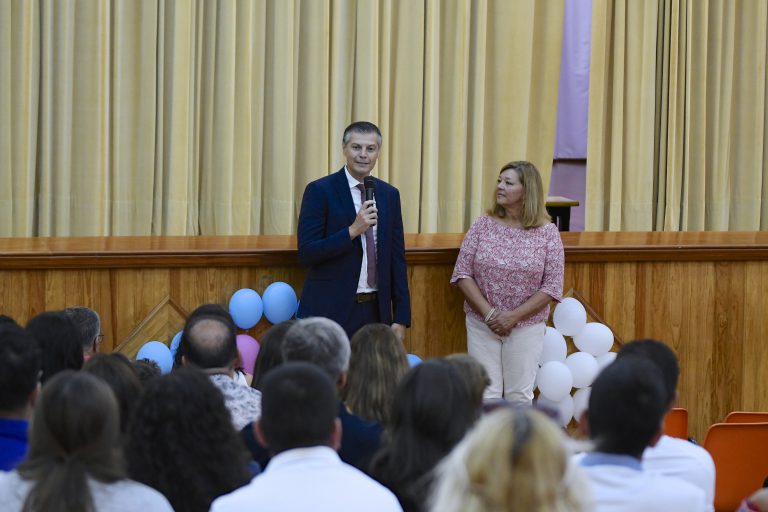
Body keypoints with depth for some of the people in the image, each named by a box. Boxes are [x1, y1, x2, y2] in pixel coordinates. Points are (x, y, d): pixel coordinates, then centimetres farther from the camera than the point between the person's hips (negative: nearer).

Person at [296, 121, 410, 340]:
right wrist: (353, 231, -20)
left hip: (375, 312, 4)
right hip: (330, 312, -4)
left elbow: (397, 258, 10)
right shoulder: (320, 191, -5)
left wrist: (401, 318, 5)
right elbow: (306, 254, -11)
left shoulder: (389, 195, 9)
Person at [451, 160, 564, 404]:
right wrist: (488, 312, -12)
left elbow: (552, 286, -5)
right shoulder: (483, 225, 0)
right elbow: (462, 274, -2)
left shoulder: (547, 233, -3)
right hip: (481, 325, 1)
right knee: (485, 397, 1)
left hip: (526, 327, -1)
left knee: (520, 398, 4)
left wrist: (514, 316, -13)